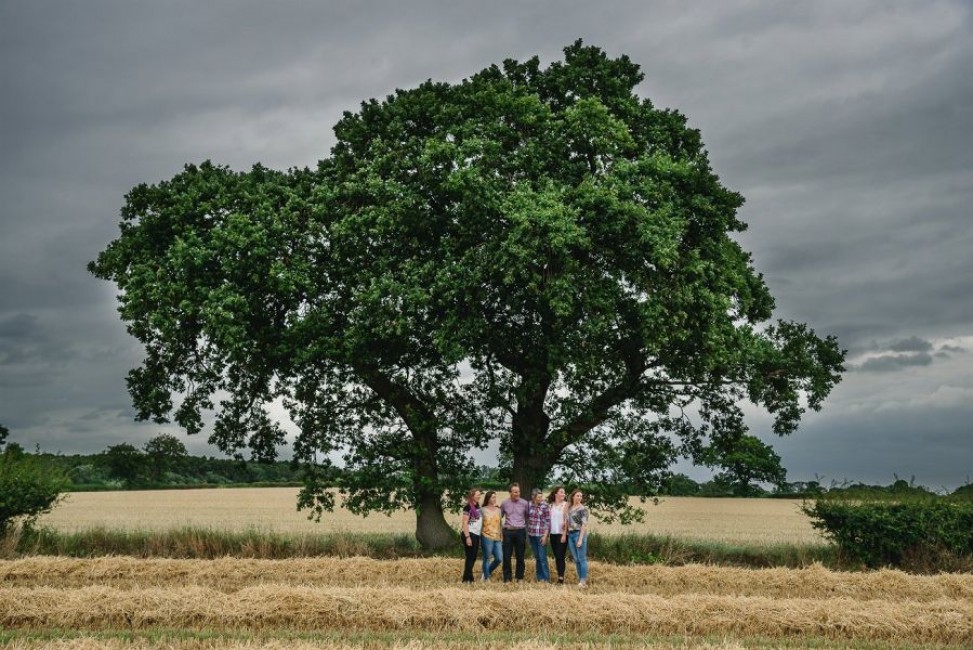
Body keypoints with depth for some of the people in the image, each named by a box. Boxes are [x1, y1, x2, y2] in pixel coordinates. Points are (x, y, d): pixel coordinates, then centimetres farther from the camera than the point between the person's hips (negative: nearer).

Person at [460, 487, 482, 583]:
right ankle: (467, 579, 0)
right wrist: (467, 537, -21)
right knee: (470, 557, -5)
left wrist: (480, 536, 14)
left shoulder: (477, 507, 12)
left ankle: (468, 578, 16)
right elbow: (465, 523, -15)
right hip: (469, 534, -8)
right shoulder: (468, 507, -11)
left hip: (476, 535, 8)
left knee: (473, 558, 10)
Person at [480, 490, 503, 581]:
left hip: (497, 538, 5)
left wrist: (502, 536, 11)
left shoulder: (498, 510, 13)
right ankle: (486, 578, 11)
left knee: (499, 558, 0)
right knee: (487, 559, 0)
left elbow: (500, 524, 17)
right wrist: (479, 537, -5)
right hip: (487, 537, -5)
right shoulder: (483, 510, -1)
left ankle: (487, 573, 21)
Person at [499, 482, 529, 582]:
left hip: (520, 532, 0)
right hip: (508, 532, 0)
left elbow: (528, 517, 10)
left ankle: (520, 578, 15)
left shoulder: (524, 503, 1)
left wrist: (527, 529, 8)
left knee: (520, 556, 5)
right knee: (506, 556, 1)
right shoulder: (504, 503, 2)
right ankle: (507, 579, 9)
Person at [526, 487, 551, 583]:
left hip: (541, 534, -4)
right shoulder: (529, 505, 3)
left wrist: (545, 535, -13)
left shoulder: (544, 506, -9)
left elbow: (548, 521, -9)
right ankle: (539, 577, 21)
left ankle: (546, 578, 5)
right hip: (531, 534, 4)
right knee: (537, 557, 12)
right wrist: (527, 533, 12)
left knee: (542, 557, -3)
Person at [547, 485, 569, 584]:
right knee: (556, 556, 8)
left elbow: (567, 520, -8)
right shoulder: (550, 505, 9)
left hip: (562, 534, -5)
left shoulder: (565, 504, -3)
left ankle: (561, 578, -8)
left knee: (560, 556, -8)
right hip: (553, 534, 5)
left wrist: (564, 534, -13)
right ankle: (559, 575, 15)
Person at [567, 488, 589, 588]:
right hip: (570, 535, 6)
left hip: (579, 534, -6)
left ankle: (583, 581, -1)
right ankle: (580, 579, 14)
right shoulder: (569, 508, 12)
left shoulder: (583, 509, -6)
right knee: (576, 559, 9)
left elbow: (584, 524, -12)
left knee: (582, 558, -4)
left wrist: (580, 539, -18)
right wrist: (566, 534, 8)